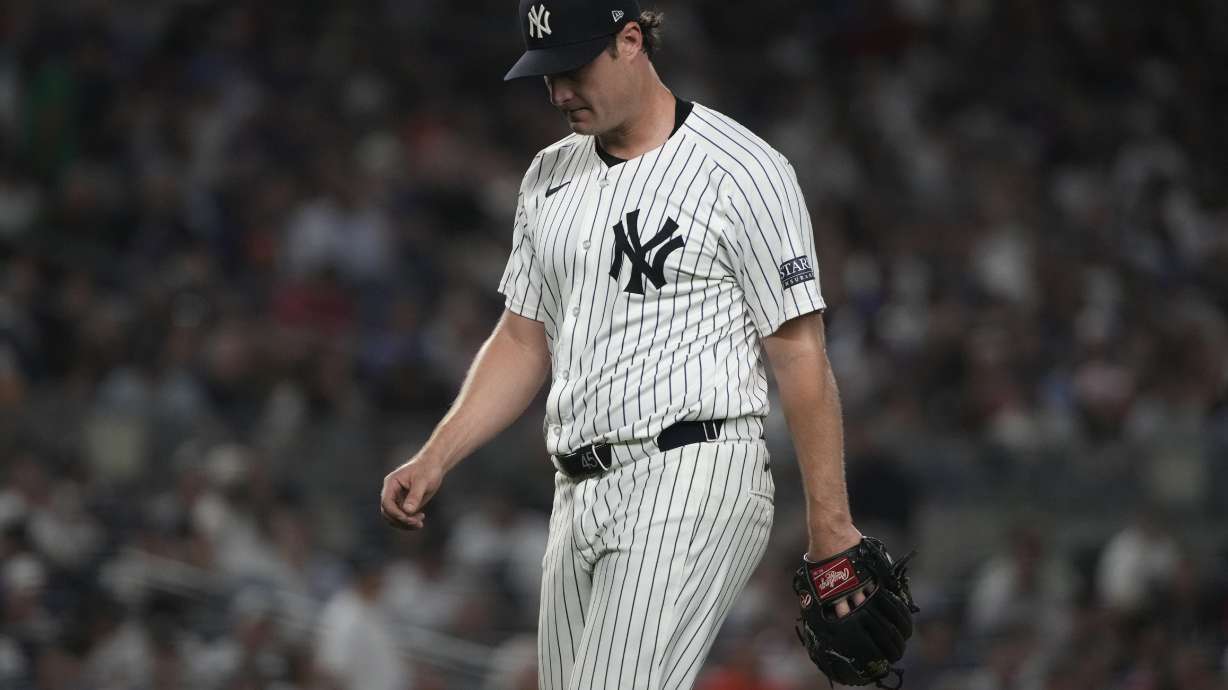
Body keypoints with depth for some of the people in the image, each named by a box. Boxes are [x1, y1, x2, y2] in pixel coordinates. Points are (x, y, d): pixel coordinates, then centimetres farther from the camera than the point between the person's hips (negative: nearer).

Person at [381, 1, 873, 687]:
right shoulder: (550, 178, 16)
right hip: (580, 495, 8)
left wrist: (831, 530, -10)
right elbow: (523, 341, 22)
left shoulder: (741, 171, -6)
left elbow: (801, 354, -7)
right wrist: (435, 459, 8)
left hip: (694, 482, -8)